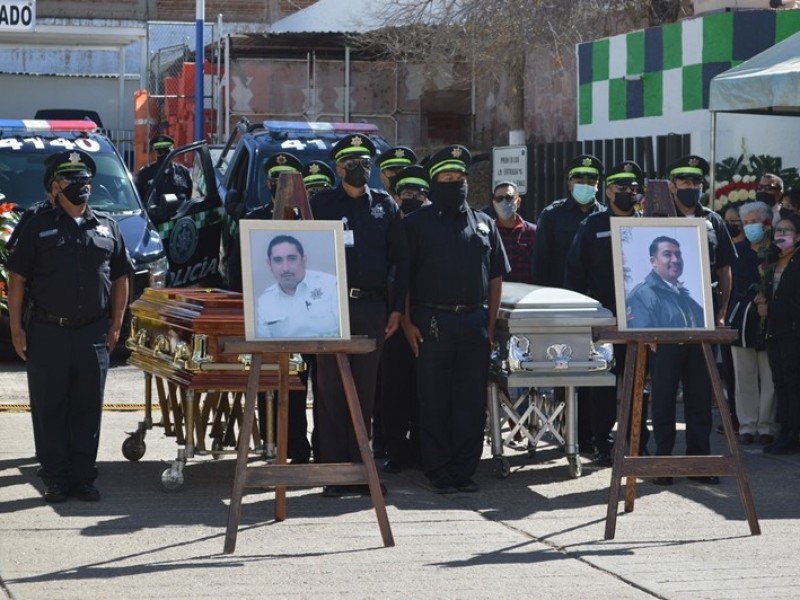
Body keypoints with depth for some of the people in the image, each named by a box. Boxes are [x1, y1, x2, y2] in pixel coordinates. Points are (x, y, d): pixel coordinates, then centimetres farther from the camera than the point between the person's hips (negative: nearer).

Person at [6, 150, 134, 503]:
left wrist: (115, 326, 7)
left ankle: (83, 477, 15)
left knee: (88, 410, 7)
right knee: (49, 409, 3)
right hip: (48, 333, -2)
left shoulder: (107, 228, 9)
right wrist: (16, 327, -6)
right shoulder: (39, 227, 0)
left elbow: (121, 279, 13)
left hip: (93, 334, 2)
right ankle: (56, 479, 10)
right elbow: (18, 279, -1)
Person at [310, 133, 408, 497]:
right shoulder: (321, 205, 6)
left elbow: (400, 259, 11)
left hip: (372, 308, 2)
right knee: (331, 390, -2)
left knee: (365, 391, 5)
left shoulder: (385, 206, 11)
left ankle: (360, 466, 12)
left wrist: (397, 308, 5)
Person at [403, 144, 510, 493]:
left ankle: (464, 471, 11)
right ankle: (439, 473, 6)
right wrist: (407, 322, -8)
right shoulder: (417, 223, 3)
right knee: (434, 401, 0)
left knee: (472, 401, 4)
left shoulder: (484, 224, 14)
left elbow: (496, 277, 15)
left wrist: (491, 324, 7)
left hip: (474, 323, 3)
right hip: (432, 323, -3)